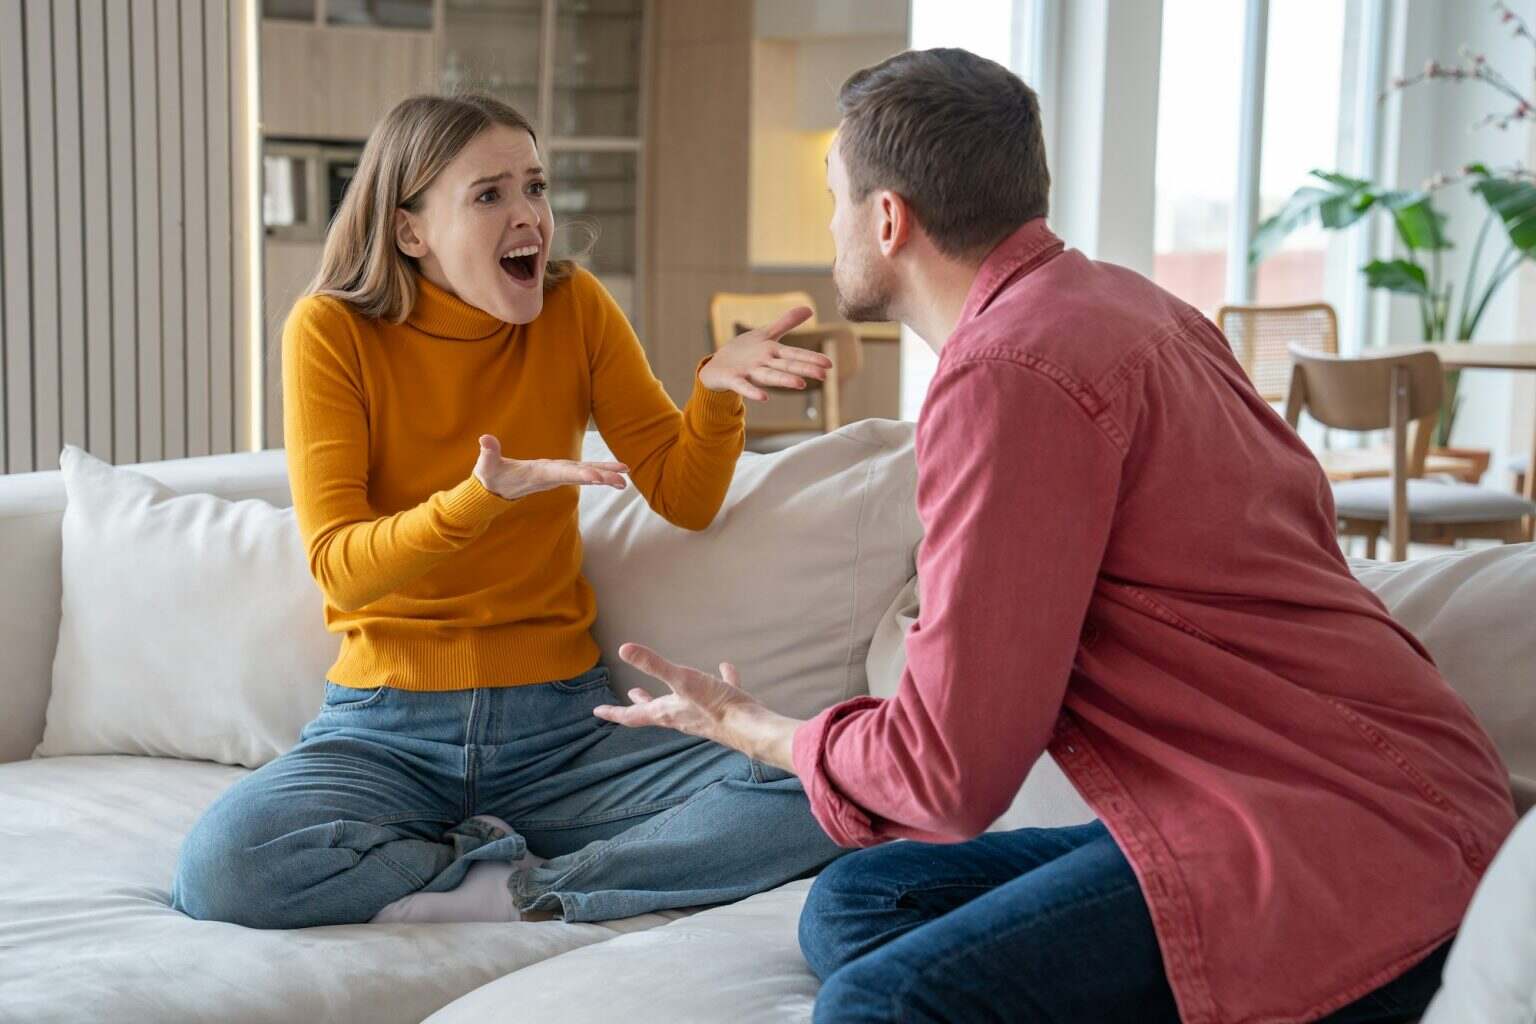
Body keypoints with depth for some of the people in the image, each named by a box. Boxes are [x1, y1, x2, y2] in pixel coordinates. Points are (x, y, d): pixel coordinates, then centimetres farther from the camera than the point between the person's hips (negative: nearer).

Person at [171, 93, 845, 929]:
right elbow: (338, 565, -13)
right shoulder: (331, 332, -4)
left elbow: (685, 499, 6)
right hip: (387, 729, -1)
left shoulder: (575, 310, 4)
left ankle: (485, 890, -17)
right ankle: (524, 882, -12)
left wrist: (716, 392, -14)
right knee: (222, 866, -32)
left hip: (559, 727, 2)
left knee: (804, 810, -23)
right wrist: (479, 500, -31)